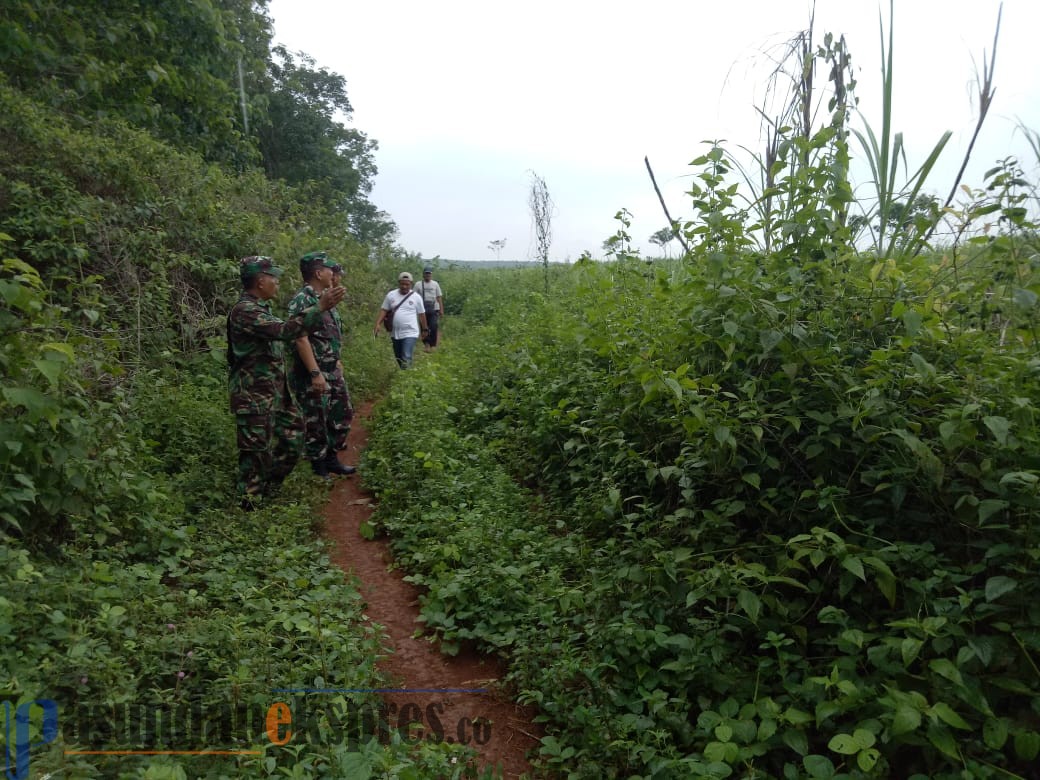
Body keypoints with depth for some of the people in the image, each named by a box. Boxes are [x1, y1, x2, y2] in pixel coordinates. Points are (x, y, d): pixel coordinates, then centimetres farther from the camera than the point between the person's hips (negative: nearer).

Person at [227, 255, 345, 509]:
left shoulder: (260, 308, 14)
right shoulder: (244, 311, -19)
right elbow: (284, 330, -30)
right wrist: (320, 308, -31)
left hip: (275, 392, 10)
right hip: (254, 396, -10)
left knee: (292, 434, 17)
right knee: (257, 451, -2)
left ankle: (267, 489, 30)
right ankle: (249, 505, 11)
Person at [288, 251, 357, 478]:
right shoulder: (302, 301, -18)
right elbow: (301, 339, -23)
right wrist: (315, 373, -25)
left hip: (331, 371, 10)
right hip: (313, 374, -10)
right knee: (316, 422, 1)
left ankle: (331, 460, 30)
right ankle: (319, 471, 13)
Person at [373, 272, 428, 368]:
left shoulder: (416, 297, -2)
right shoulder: (391, 295, 3)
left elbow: (421, 314, 5)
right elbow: (384, 310, 6)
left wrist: (424, 329, 10)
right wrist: (377, 324, -6)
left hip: (410, 334, -4)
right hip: (395, 334, 4)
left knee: (406, 359, -17)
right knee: (399, 359, 15)